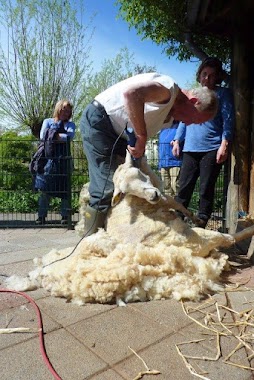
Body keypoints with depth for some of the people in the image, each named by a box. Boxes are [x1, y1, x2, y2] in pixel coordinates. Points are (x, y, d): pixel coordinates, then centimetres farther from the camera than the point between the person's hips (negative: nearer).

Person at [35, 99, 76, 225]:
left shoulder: (70, 124, 18)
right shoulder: (48, 121, 18)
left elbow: (70, 136, -5)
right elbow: (42, 136, 0)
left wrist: (53, 135, -5)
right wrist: (62, 136, -3)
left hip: (63, 159, 0)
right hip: (49, 158, 0)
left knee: (64, 189, -1)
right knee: (45, 189, -3)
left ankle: (65, 216, 5)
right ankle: (42, 216, 2)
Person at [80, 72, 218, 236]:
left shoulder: (168, 113, 11)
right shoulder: (168, 88, -19)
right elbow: (131, 93, -36)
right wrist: (142, 137, -32)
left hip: (118, 132, 10)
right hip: (98, 119, -10)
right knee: (107, 187, -17)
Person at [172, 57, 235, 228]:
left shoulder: (223, 93, 8)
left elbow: (228, 120, -1)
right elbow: (184, 119, 25)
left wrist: (224, 144, -13)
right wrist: (177, 140, 16)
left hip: (212, 149, -4)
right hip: (190, 149, 4)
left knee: (206, 189, -3)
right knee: (184, 187, 1)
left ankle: (201, 224, 5)